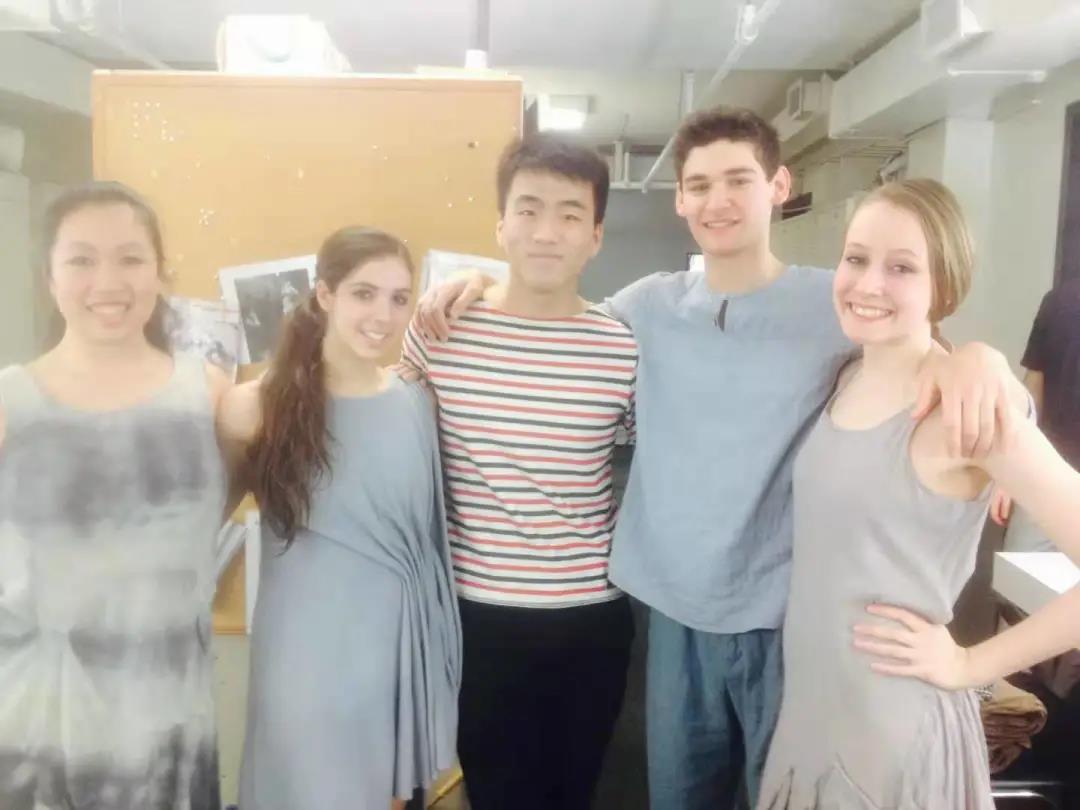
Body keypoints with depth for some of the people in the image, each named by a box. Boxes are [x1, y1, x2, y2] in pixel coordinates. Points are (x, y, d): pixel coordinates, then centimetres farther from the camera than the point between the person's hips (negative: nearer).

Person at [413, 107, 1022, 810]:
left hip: (789, 618, -2)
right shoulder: (649, 305, 2)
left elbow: (925, 350, -5)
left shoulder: (834, 303, -6)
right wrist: (477, 284, -2)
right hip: (677, 613, 3)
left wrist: (977, 355, -28)